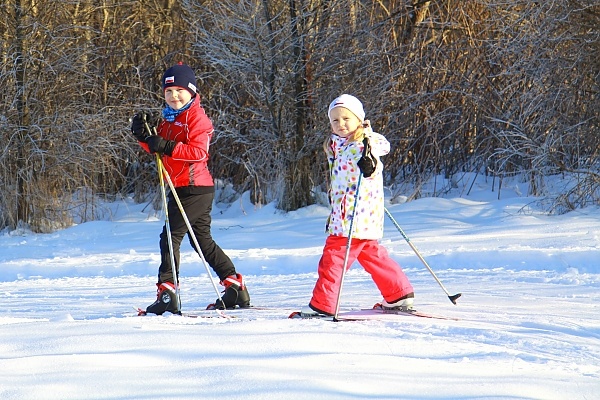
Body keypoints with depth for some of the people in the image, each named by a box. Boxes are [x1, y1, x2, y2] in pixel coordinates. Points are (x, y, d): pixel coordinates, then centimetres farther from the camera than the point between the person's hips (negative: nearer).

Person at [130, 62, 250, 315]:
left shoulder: (196, 118, -11)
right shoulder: (169, 118, 17)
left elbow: (198, 151, -23)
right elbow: (156, 148, 13)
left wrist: (167, 146, -31)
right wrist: (146, 135, -7)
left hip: (194, 187, -10)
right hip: (181, 188, 10)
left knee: (170, 235, -13)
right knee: (202, 240, 16)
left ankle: (167, 292, -16)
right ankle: (236, 288, 22)